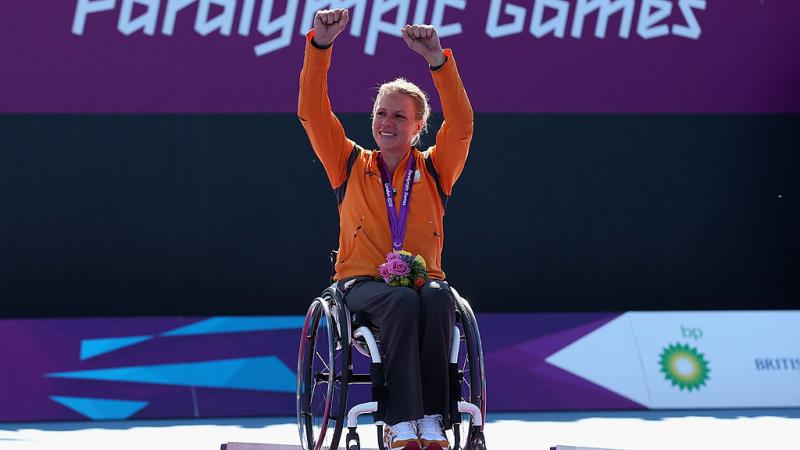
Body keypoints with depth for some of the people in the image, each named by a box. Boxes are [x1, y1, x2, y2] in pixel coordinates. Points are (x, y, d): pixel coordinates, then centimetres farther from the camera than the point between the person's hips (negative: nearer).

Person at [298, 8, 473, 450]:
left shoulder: (434, 170, 13)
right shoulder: (352, 166, 13)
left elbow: (461, 125, -4)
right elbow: (313, 113, 2)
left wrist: (437, 60, -17)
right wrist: (320, 45, -11)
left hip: (423, 279, 1)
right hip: (362, 284, -1)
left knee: (437, 297, -36)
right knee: (402, 301, -36)